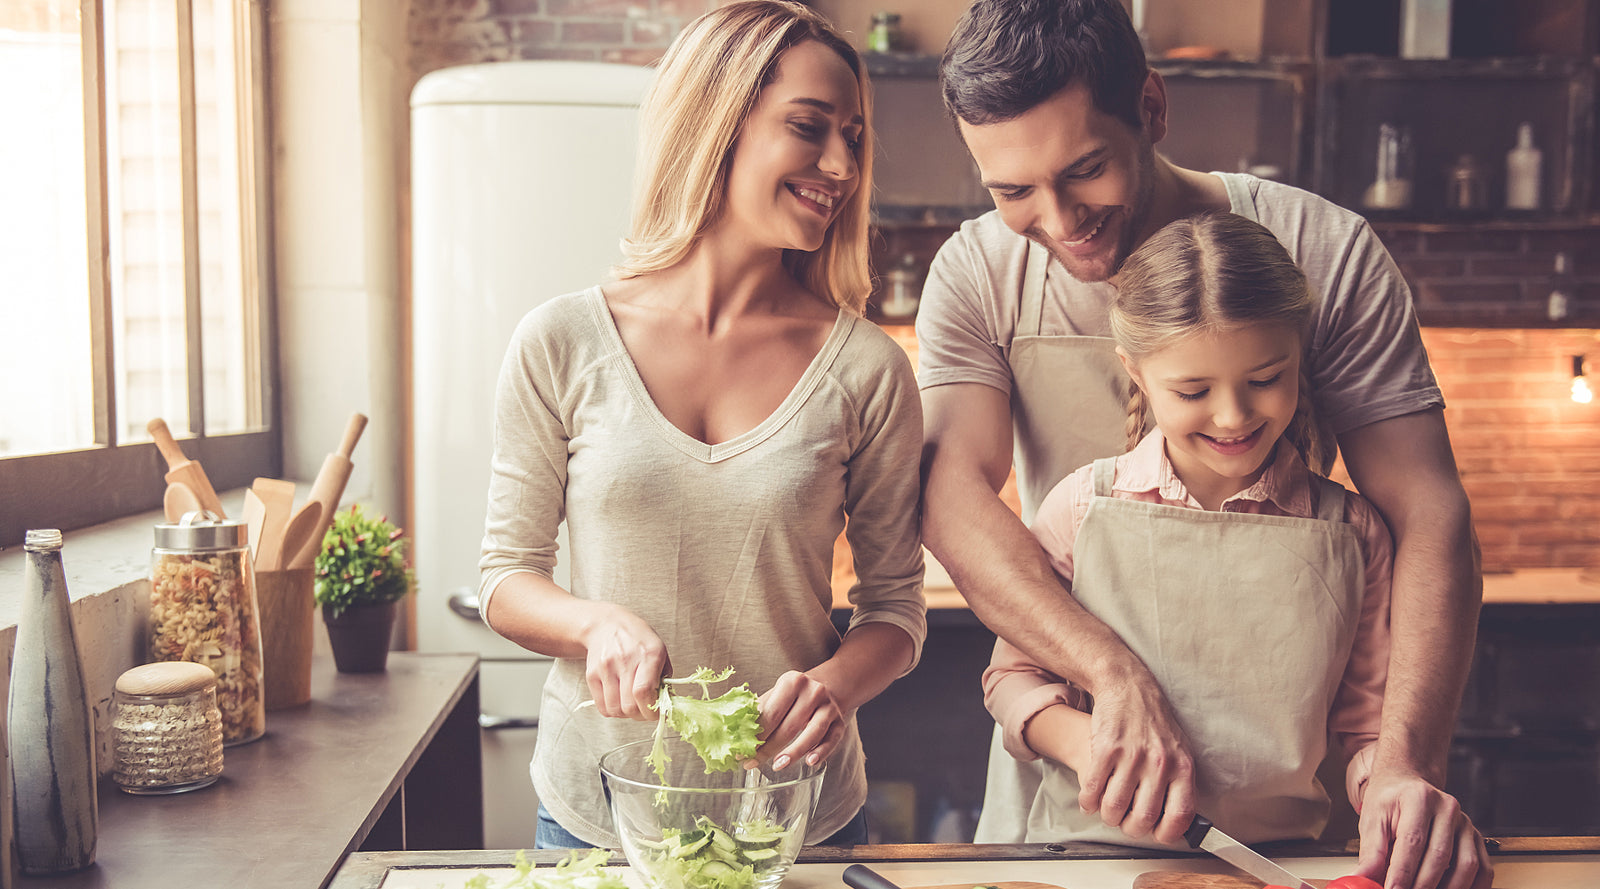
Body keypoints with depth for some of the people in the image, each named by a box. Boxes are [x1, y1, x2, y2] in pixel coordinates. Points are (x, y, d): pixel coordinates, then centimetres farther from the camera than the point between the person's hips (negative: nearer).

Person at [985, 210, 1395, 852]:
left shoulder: (1350, 532, 2)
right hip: (1087, 843, -1)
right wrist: (1083, 740, -13)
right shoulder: (1084, 508, -1)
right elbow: (1015, 675, 6)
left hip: (1283, 854, 2)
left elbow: (1367, 728, 8)